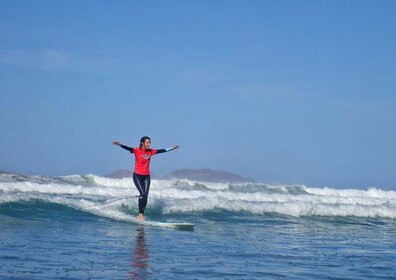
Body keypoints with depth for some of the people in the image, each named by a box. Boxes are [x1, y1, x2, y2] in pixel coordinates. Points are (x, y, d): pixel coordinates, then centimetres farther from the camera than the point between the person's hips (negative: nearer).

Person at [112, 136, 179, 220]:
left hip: (146, 176, 5)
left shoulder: (150, 151, 4)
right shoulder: (137, 151, -10)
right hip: (137, 176, -5)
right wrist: (120, 145, -42)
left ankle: (142, 214, 8)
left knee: (145, 196, 0)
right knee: (143, 194, -16)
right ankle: (140, 214, -10)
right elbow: (128, 148, -25)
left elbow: (162, 150, 14)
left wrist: (171, 148, 21)